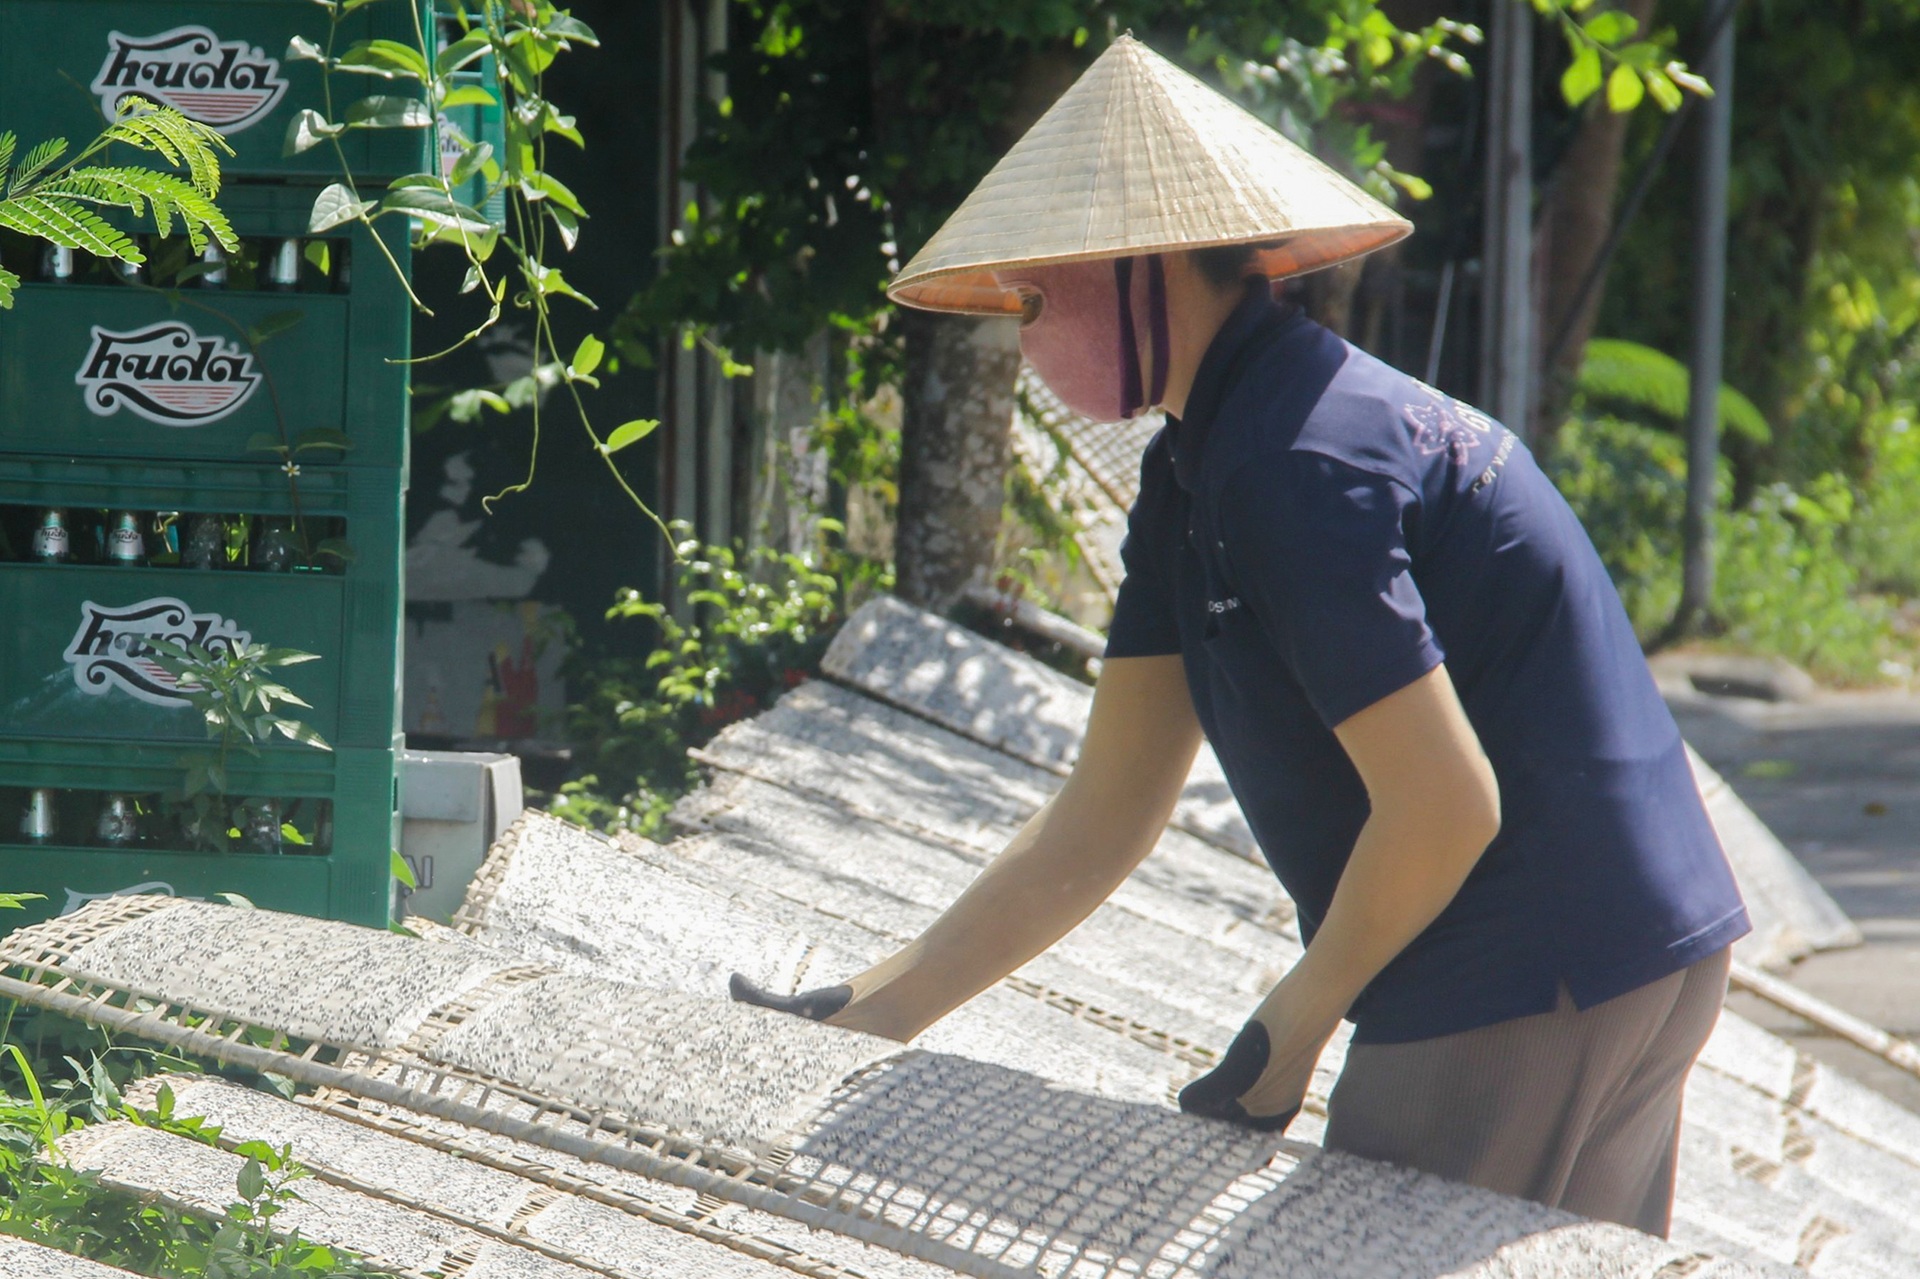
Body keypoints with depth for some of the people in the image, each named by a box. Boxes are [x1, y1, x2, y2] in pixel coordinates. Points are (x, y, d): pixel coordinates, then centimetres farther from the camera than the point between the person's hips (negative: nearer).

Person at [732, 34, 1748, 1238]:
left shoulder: (1293, 464, -20)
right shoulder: (1195, 474, 13)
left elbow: (1443, 805, -23)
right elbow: (1103, 820, 14)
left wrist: (1294, 1023, -8)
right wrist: (870, 1012, 9)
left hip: (1523, 994, -10)